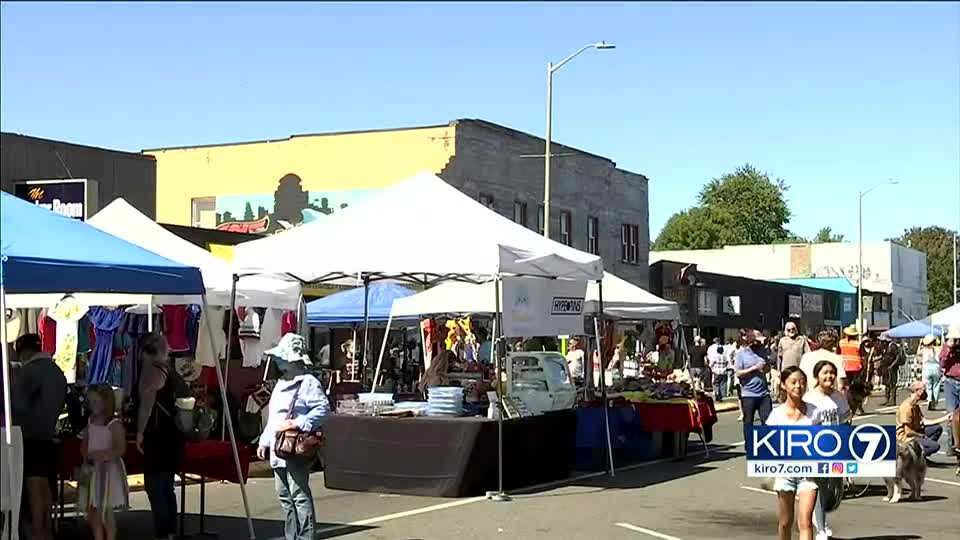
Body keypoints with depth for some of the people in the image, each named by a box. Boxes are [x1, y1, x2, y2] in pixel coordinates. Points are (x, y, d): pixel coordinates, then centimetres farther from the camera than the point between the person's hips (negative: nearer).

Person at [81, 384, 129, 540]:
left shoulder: (114, 424, -14)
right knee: (92, 509, 12)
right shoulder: (91, 422, 7)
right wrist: (86, 456, -3)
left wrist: (98, 454, -26)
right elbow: (85, 444, 17)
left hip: (109, 469, -7)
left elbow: (120, 449, -20)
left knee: (106, 511, -4)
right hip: (92, 469, 7)